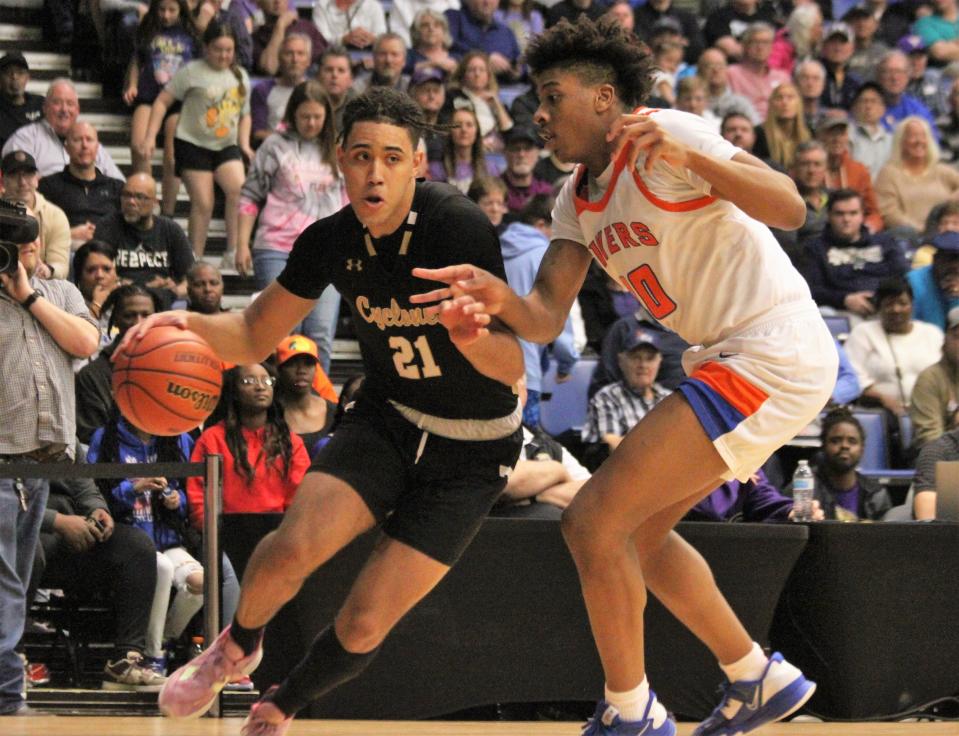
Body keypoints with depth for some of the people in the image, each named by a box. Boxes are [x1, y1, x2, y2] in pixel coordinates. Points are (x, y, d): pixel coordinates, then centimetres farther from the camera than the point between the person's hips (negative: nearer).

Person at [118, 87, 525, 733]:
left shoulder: (458, 225, -25)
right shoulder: (331, 241, -9)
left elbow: (513, 367, -25)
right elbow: (255, 336, 4)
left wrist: (473, 337, -48)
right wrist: (191, 325, -17)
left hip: (472, 448, -4)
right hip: (388, 419, 4)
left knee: (365, 625, -9)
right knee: (294, 546, -22)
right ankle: (237, 648, 11)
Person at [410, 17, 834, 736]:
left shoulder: (664, 137, -12)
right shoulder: (578, 198, 13)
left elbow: (790, 207, -23)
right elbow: (545, 320, 2)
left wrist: (690, 159, -36)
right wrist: (497, 297, -20)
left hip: (775, 355, -10)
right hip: (731, 360, 10)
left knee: (595, 520, -11)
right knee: (638, 530, 20)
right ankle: (759, 678, 30)